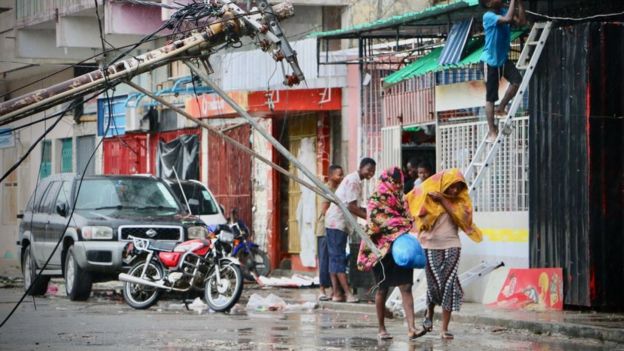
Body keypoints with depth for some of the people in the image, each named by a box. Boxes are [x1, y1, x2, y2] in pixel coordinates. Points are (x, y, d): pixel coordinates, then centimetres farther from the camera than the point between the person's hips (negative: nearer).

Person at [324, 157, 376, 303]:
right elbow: (351, 207, -21)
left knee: (335, 258, 8)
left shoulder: (355, 180, 16)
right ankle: (347, 293, -14)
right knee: (339, 258, -11)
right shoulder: (353, 181, -15)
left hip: (340, 222, 10)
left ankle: (336, 293, 8)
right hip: (337, 222, -10)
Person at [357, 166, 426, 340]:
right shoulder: (377, 199, -5)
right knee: (382, 289, 5)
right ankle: (381, 329, 16)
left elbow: (407, 220, 15)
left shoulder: (400, 198, 12)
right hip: (382, 248, -5)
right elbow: (373, 225, -10)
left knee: (406, 287, -7)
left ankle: (411, 328, -16)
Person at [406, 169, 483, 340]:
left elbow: (461, 217, -13)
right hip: (431, 246, -1)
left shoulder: (460, 199, 3)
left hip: (451, 246, 1)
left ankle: (444, 328, -1)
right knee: (434, 284, -2)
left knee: (449, 284, -5)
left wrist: (443, 200, -18)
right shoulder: (428, 194, -1)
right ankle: (429, 313, 30)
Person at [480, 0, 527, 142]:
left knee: (517, 80, -17)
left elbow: (521, 21, -9)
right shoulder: (488, 16, -21)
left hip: (503, 58, 6)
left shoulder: (504, 11, 0)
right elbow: (508, 19, -37)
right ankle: (492, 131, 7)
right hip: (491, 60, -6)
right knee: (490, 97, 0)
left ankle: (501, 108, 6)